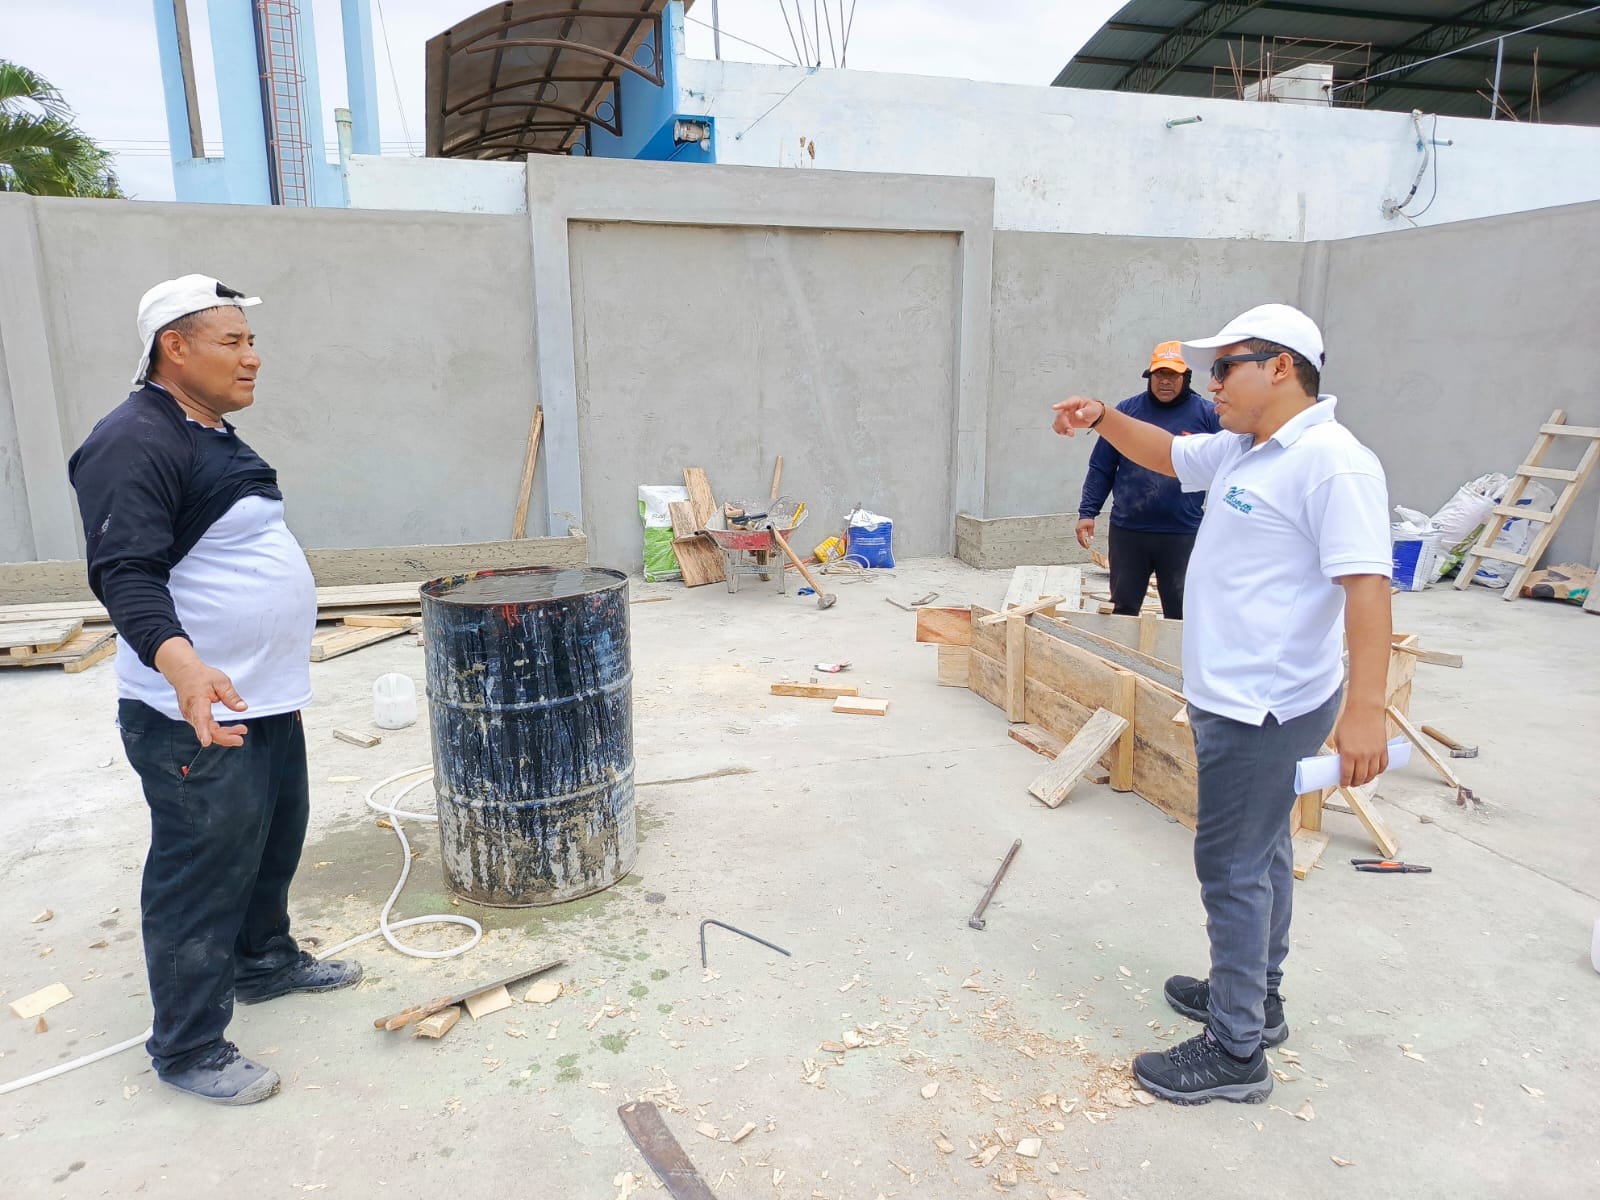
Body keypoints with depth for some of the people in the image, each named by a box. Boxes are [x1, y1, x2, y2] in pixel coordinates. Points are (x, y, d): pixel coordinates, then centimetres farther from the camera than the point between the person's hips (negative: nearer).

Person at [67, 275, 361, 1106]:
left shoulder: (213, 436, 13)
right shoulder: (133, 444, -17)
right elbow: (126, 574, -26)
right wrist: (182, 666, -42)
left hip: (266, 700, 10)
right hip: (197, 715, -9)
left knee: (274, 846, 22)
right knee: (203, 879, 2)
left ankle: (265, 963, 42)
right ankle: (188, 1048, 18)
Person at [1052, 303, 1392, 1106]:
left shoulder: (1332, 464, -20)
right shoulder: (1240, 451, 9)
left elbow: (1366, 585, -27)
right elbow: (1167, 453, 26)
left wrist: (1365, 709, -33)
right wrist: (1102, 419, 10)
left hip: (1265, 706, -10)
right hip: (1237, 697, 10)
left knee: (1232, 866, -2)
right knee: (1259, 852, 21)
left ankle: (1236, 1053, 11)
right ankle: (1255, 996, 39)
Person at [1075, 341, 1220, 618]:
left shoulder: (1207, 414, 1)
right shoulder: (1127, 410, 5)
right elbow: (1101, 468, 7)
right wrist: (1087, 512, 0)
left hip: (1183, 535, -1)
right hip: (1127, 530, 1)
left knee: (1180, 615, 6)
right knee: (1123, 609, 12)